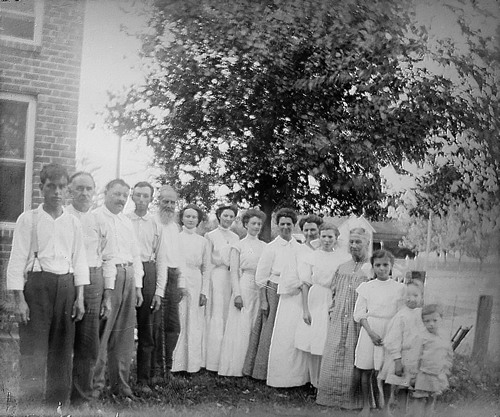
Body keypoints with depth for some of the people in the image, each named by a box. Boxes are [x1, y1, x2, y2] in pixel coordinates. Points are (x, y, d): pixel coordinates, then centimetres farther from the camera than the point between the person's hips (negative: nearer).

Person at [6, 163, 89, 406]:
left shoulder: (73, 223, 12)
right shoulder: (28, 219, 2)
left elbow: (79, 260, 11)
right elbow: (17, 260, -1)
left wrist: (80, 297, 4)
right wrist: (19, 299, -8)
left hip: (66, 286, 3)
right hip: (37, 284, -3)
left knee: (62, 349, 6)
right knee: (33, 350, -4)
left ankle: (59, 402, 16)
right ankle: (30, 403, 4)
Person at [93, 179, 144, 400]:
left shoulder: (127, 222, 21)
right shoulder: (95, 217, -1)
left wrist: (138, 285, 16)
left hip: (129, 276, 7)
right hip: (105, 276, -7)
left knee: (125, 332, 7)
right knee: (101, 330, -7)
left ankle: (120, 383, 15)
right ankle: (96, 383, 4)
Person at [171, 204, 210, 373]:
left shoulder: (203, 241, 10)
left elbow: (206, 269, 11)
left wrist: (204, 291, 3)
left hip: (196, 285, 2)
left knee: (195, 325, 4)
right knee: (177, 324, -3)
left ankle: (192, 363, 13)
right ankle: (176, 363, 5)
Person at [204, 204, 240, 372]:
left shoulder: (235, 237, 15)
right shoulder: (210, 236, 3)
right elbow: (208, 260, 0)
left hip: (232, 279, 4)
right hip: (216, 278, -4)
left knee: (229, 316, 1)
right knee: (216, 317, -6)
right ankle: (214, 360, 0)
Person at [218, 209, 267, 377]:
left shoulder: (265, 246, 12)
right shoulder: (239, 246, 2)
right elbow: (234, 272, -2)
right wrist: (237, 294, -11)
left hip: (260, 290, 3)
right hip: (244, 288, -3)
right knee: (241, 328, -1)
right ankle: (236, 367, 6)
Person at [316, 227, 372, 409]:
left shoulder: (372, 269, -3)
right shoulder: (341, 268, 13)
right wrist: (332, 309, 9)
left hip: (358, 323, -4)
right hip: (338, 321, 4)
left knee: (352, 361, 0)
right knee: (332, 359, 4)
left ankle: (351, 399, 12)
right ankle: (330, 396, 14)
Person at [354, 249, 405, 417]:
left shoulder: (399, 288, 2)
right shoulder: (366, 287, 2)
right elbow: (359, 313, 0)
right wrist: (371, 332, -12)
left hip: (390, 333, 0)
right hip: (369, 331, 0)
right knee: (366, 370, 5)